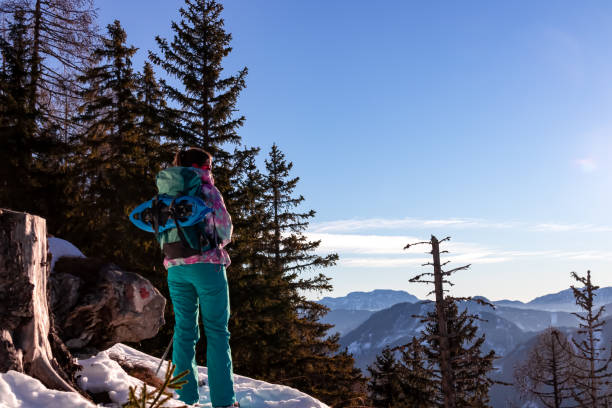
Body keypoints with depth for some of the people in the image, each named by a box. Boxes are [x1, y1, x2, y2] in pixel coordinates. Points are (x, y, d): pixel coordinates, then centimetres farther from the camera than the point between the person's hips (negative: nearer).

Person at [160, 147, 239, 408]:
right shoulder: (206, 189, -3)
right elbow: (224, 227, -3)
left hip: (176, 267, 5)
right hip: (207, 265, -5)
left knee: (184, 330, 9)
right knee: (216, 331, 0)